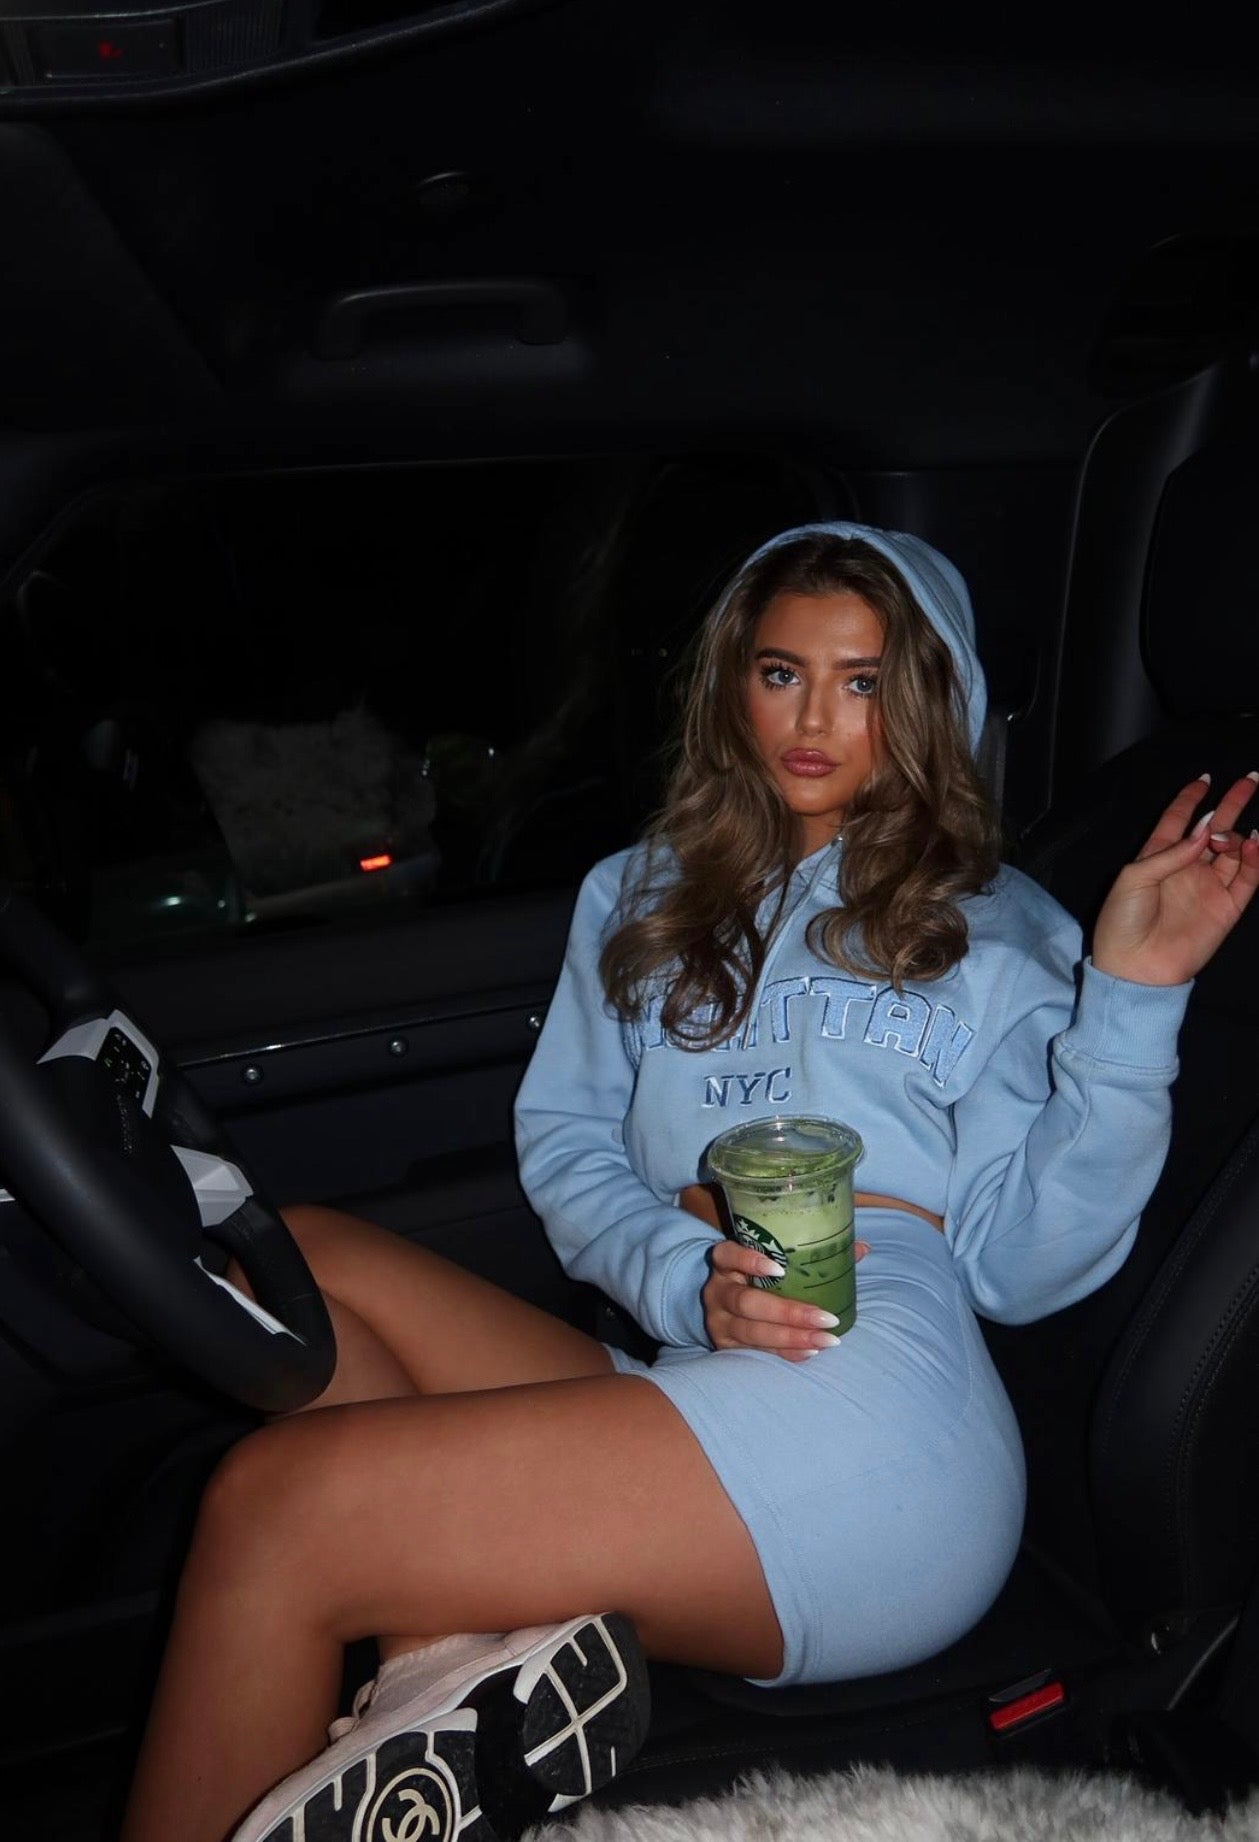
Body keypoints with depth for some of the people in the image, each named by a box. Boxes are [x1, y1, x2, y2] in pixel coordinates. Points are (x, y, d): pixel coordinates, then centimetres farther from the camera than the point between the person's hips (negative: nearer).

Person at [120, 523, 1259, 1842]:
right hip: (685, 1381, 6)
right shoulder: (641, 899, 24)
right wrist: (686, 1281, -7)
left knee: (272, 1505, -18)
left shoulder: (995, 930, 13)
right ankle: (467, 1665, -24)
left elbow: (1021, 1260, 2)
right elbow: (563, 1141, 13)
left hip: (873, 1412, -5)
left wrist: (1131, 994, -8)